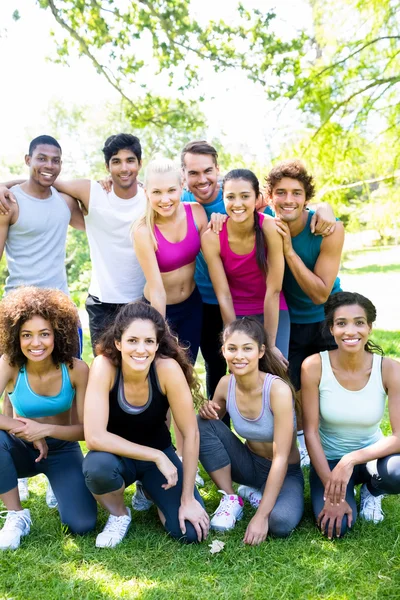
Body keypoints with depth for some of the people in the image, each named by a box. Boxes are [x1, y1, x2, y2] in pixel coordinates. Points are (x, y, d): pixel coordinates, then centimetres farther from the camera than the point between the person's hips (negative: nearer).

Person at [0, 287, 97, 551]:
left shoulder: (77, 369, -20)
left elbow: (85, 428, -16)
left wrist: (45, 430, -31)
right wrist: (25, 430, -34)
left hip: (62, 450, 0)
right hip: (21, 448, 0)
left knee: (82, 524, -18)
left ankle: (57, 485, 17)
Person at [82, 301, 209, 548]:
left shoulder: (168, 368, -26)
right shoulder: (104, 366, -28)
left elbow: (191, 433, -19)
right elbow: (95, 437, -33)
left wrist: (187, 498, -16)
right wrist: (157, 457, -31)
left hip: (159, 453, 1)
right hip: (118, 455, -1)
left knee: (190, 531, -15)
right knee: (96, 466, -36)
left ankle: (150, 490, 18)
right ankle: (119, 515, 0)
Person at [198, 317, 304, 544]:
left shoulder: (278, 389, -28)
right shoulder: (226, 384, -13)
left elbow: (281, 457, -29)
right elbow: (208, 426, 5)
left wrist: (261, 516, -32)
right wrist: (207, 412, -20)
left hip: (284, 472, -4)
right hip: (249, 463, 4)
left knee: (281, 522, -35)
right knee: (203, 424, -20)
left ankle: (257, 494, 1)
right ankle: (231, 499, -4)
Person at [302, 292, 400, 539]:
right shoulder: (314, 366, -20)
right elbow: (311, 432, -16)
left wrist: (351, 460, -32)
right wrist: (332, 492, -19)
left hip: (371, 455, 1)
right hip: (329, 459, -1)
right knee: (336, 526, -25)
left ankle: (372, 489, 5)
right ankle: (345, 491, 13)